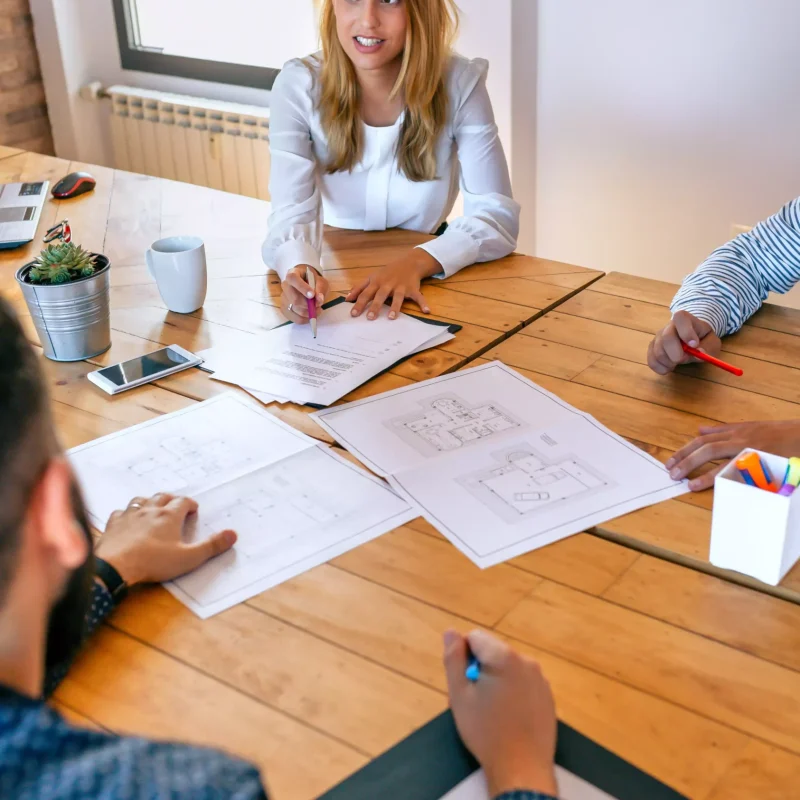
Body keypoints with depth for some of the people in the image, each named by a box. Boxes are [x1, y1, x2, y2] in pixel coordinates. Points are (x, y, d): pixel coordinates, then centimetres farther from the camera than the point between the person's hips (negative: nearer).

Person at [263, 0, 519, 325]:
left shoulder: (460, 84, -11)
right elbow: (293, 213, -17)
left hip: (424, 288, 1)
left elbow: (497, 214, -13)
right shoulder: (297, 86, -10)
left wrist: (416, 262, -31)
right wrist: (298, 270, -40)